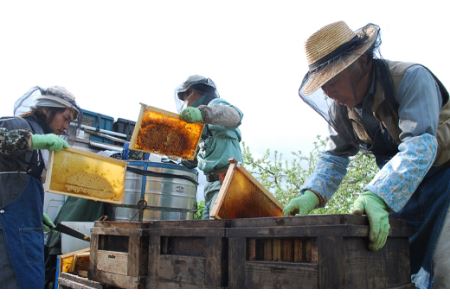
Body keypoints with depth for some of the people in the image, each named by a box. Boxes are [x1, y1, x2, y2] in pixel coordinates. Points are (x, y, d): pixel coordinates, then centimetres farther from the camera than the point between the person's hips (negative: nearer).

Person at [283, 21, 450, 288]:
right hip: (401, 184, 6)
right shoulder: (339, 107, -5)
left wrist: (379, 197, -50)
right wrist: (313, 194, -15)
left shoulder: (412, 78, -24)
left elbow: (420, 146, -36)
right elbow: (335, 157, 4)